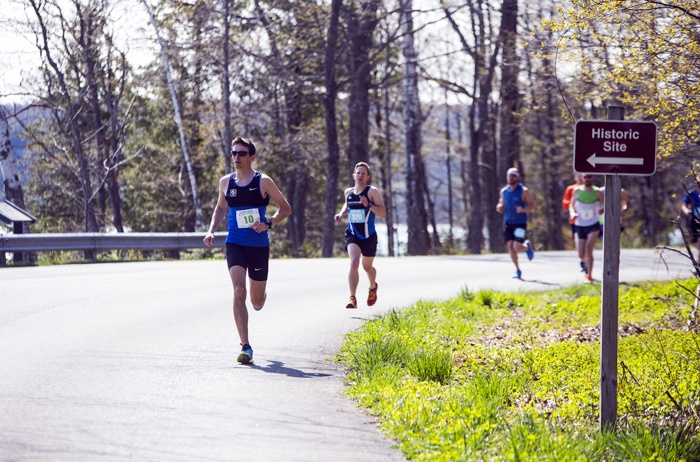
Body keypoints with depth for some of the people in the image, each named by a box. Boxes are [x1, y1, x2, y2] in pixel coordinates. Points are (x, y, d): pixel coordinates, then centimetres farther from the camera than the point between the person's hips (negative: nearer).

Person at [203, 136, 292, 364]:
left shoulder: (263, 182, -5)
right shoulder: (226, 182, 4)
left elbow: (285, 208, 0)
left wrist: (268, 223, -17)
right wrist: (211, 230, 5)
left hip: (259, 245, -1)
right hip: (235, 244, 1)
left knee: (257, 301, 9)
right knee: (238, 292, -18)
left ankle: (261, 297, 51)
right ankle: (245, 346, -16)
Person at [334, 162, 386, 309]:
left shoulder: (372, 192, -9)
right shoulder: (348, 192, 5)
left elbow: (383, 213, -14)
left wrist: (368, 204, -28)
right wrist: (341, 213, 8)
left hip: (368, 236, -1)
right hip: (352, 234, 1)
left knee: (367, 266, 16)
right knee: (354, 262, -22)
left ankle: (373, 288, 50)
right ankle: (352, 298, -24)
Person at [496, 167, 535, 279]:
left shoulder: (524, 191, -5)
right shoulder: (503, 191, 9)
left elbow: (532, 206, -4)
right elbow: (501, 206, 18)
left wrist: (523, 209, -24)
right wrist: (499, 208, -7)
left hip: (520, 223, -4)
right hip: (508, 223, 4)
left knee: (517, 248, -13)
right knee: (510, 247, -2)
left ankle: (527, 246, 23)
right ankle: (517, 270, 11)